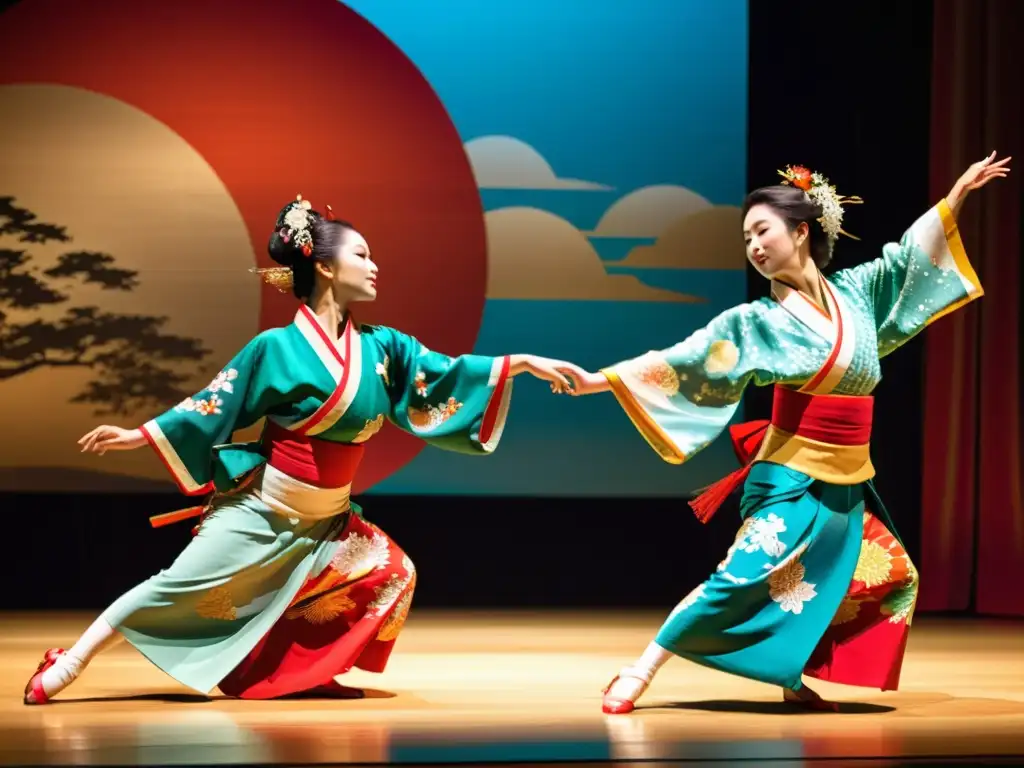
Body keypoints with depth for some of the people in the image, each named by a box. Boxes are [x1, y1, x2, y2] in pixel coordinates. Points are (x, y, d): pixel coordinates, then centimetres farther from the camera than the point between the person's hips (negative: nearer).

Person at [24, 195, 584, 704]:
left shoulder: (381, 347, 1)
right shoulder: (277, 348, -14)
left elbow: (443, 375, 0)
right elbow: (214, 405, -7)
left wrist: (521, 363, -10)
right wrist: (138, 435, -9)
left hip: (324, 521, 6)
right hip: (260, 508, -6)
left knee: (391, 573, -5)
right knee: (179, 587, -9)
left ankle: (298, 673, 2)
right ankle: (68, 663, 1)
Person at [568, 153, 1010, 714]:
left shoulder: (854, 292, 3)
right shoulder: (758, 321, -9)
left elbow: (908, 255, 17)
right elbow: (685, 358, -14)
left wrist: (957, 193, 19)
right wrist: (599, 379, -22)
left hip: (848, 482, 6)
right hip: (792, 479, -6)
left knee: (891, 578, 11)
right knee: (744, 577, -20)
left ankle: (795, 678, 15)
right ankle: (638, 673, -17)